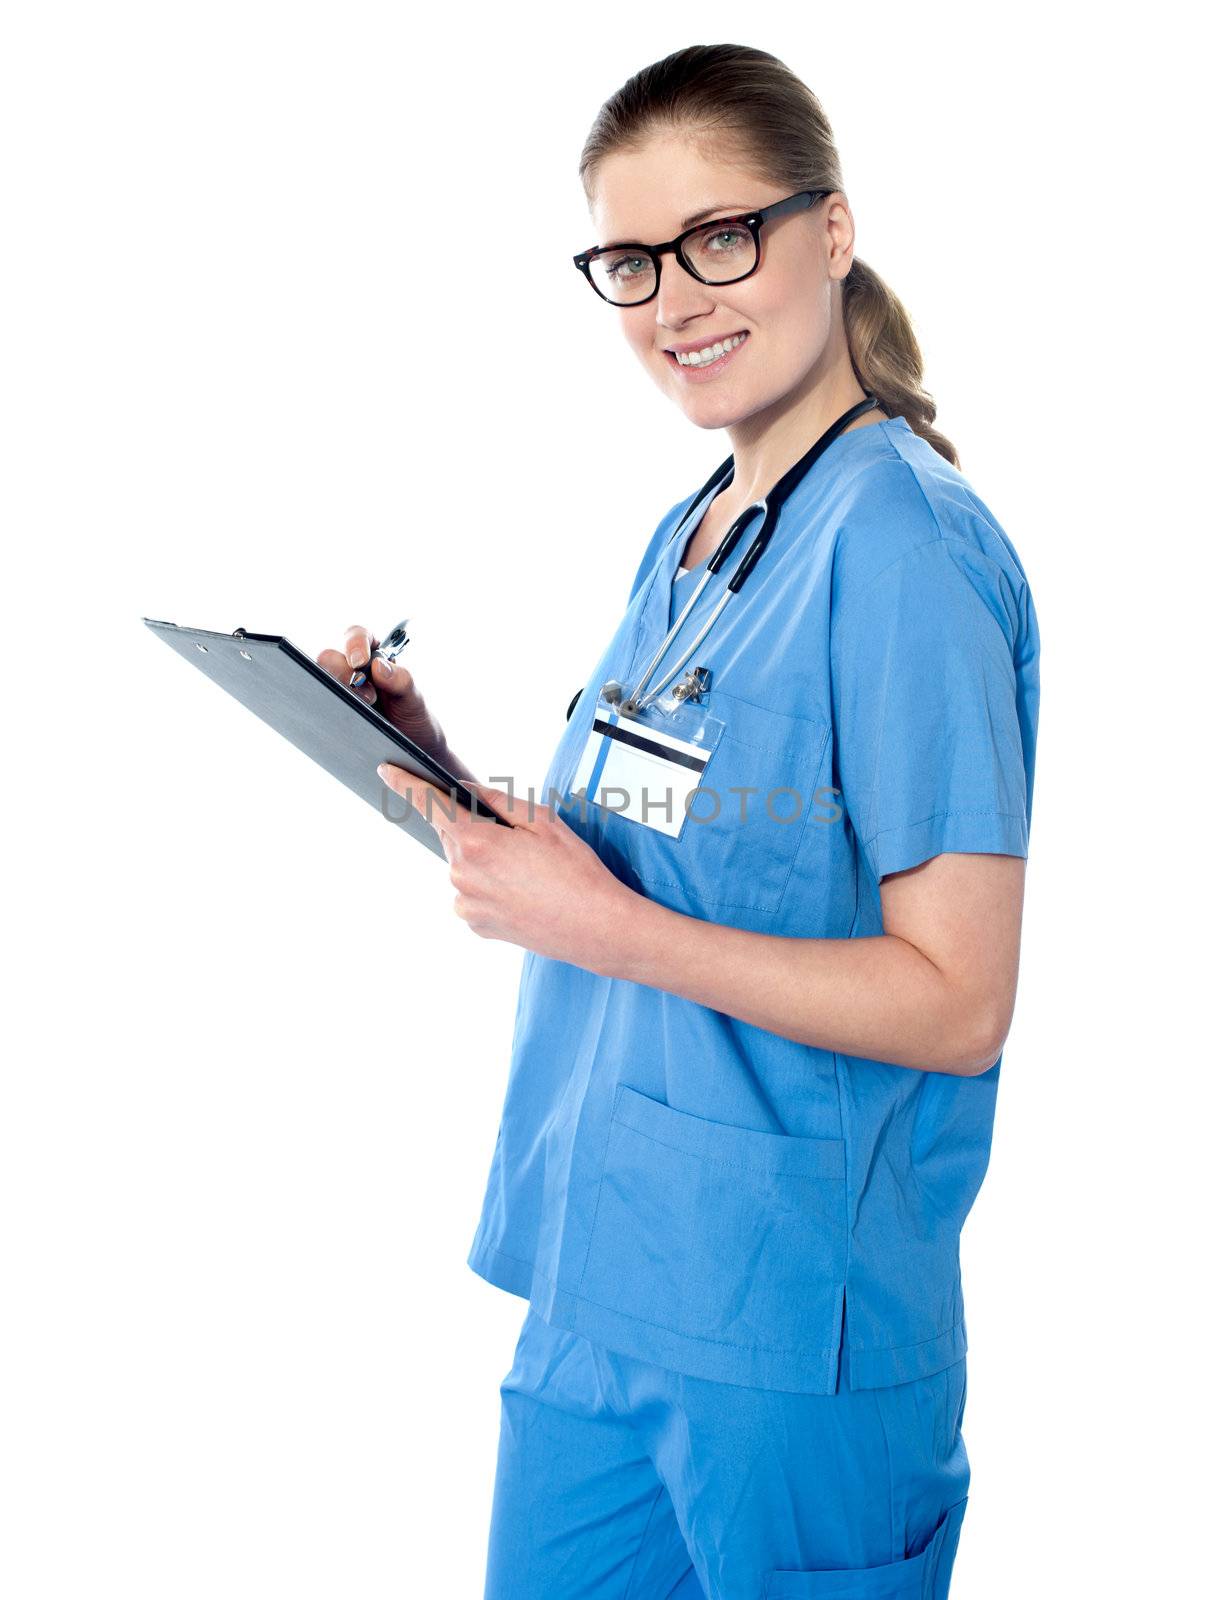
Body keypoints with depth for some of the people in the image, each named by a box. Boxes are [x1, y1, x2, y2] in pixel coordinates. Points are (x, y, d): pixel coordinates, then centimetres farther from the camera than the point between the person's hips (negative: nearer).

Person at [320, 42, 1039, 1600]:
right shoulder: (684, 538, 12)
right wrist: (435, 769, 0)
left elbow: (957, 1003, -19)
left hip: (795, 1329, -8)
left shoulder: (905, 547, -15)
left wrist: (606, 927, -24)